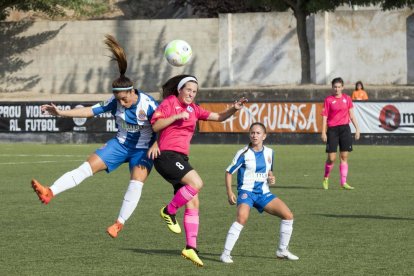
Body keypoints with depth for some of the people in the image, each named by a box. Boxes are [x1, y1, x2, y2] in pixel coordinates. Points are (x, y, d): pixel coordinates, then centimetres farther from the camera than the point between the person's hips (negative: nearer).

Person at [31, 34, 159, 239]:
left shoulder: (148, 105, -23)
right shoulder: (115, 102, -10)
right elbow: (91, 111, -7)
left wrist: (157, 144, -33)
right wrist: (61, 113, -11)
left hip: (143, 149, -3)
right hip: (121, 144, 3)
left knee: (136, 183, -24)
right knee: (88, 166, -10)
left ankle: (120, 223, -12)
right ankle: (49, 193, -19)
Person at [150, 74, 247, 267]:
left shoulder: (193, 109, 18)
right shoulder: (169, 103, -1)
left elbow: (218, 117, 20)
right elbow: (155, 125, -10)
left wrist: (234, 109, 3)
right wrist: (177, 116, -17)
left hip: (181, 158, 8)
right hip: (167, 155, -8)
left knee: (193, 204, 1)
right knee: (196, 183, -26)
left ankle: (191, 247, 1)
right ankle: (169, 211, -7)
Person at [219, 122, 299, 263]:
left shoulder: (269, 152, 7)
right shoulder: (243, 153, -7)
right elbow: (229, 172, -2)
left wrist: (271, 178, -1)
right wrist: (229, 192, -10)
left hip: (264, 192, 5)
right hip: (247, 191, -5)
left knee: (288, 215, -4)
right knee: (242, 217, -33)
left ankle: (282, 251, 14)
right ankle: (225, 254, -27)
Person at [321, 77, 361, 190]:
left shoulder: (347, 98, 8)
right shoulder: (328, 99, -1)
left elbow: (351, 115, 12)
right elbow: (324, 116, -2)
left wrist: (357, 129, 7)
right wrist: (323, 132, -8)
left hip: (345, 129, 3)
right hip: (332, 129, -3)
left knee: (344, 157, 0)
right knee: (332, 158, -5)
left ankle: (343, 182, 1)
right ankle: (326, 178, 19)